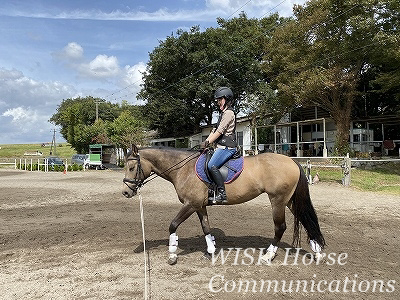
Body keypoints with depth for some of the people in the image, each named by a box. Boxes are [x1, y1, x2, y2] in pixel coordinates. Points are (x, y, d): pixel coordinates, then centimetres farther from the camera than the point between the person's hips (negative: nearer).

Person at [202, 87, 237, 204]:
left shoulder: (229, 113, -8)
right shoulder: (223, 113, 24)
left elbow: (219, 131, -16)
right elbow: (215, 129, 20)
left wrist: (208, 142, -12)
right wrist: (206, 141, 8)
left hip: (227, 147, -11)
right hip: (222, 146, 11)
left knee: (212, 166, -25)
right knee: (207, 164, 7)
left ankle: (222, 194, -23)